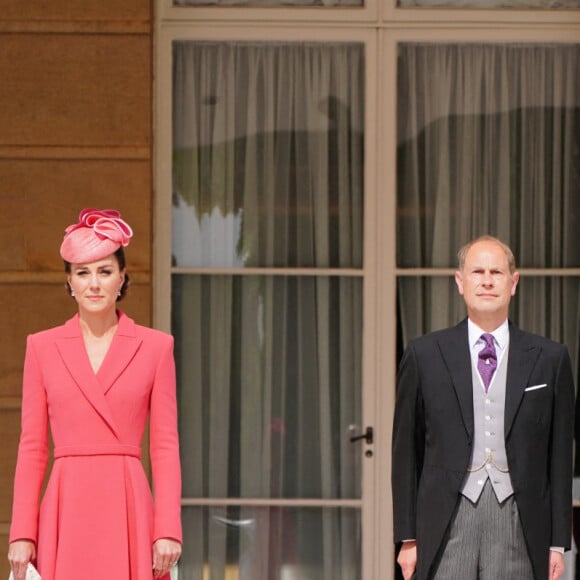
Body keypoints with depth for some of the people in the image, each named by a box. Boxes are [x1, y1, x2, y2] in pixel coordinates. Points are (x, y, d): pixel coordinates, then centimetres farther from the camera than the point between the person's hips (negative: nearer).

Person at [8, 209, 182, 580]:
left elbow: (166, 445, 3)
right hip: (66, 513, 1)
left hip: (128, 510, -1)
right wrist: (22, 534, 0)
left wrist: (168, 530, -5)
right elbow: (32, 448, 7)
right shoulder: (42, 347, 9)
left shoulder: (155, 347, 6)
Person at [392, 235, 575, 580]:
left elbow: (560, 457, 8)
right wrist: (408, 538, 5)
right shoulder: (424, 355, 7)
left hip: (519, 521, 0)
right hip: (447, 522, 0)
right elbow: (406, 453, 8)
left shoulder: (550, 359, 7)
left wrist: (558, 542, 5)